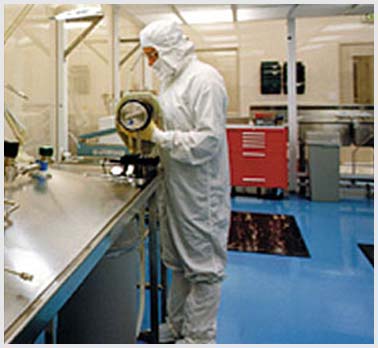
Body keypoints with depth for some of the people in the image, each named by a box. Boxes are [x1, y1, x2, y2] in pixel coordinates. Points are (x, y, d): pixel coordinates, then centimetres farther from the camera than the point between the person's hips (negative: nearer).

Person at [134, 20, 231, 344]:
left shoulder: (204, 79, -15)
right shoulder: (172, 80, 14)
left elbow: (208, 139, -23)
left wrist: (157, 136, -20)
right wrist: (145, 131, 6)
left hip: (200, 190, -10)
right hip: (175, 186, 10)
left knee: (203, 265, 4)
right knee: (179, 262, 20)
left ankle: (199, 337, 20)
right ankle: (178, 326, 37)